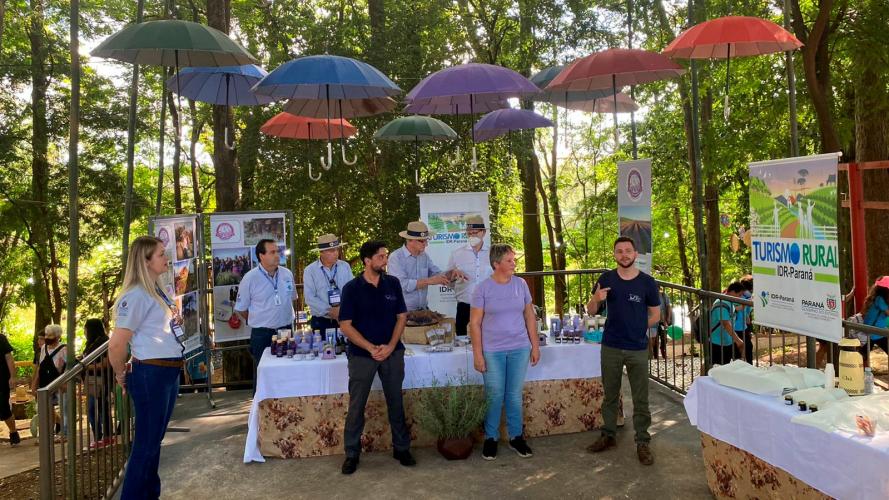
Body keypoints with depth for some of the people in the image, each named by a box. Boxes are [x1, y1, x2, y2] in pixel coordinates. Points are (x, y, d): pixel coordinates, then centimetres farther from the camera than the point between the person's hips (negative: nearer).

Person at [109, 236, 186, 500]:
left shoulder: (157, 290, 11)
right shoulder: (136, 295, -17)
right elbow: (116, 344, -19)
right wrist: (122, 375, -4)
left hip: (169, 372, 9)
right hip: (150, 374, -9)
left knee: (154, 439, 19)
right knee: (146, 443, 3)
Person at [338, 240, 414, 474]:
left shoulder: (393, 283, 2)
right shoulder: (352, 288, -7)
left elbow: (401, 316, 4)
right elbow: (345, 325, -7)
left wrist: (390, 346, -9)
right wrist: (371, 348, -15)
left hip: (392, 353, 3)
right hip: (362, 355, -2)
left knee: (396, 402, 11)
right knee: (356, 406, 4)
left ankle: (401, 448, 26)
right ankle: (351, 453, 18)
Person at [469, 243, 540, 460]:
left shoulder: (520, 284, 2)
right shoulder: (483, 288, -8)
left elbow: (530, 316, 8)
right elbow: (475, 323, -7)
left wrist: (535, 345, 7)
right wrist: (477, 354, -10)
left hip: (520, 349, 3)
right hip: (492, 351, -2)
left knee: (514, 395, 11)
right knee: (494, 396, 5)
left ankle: (516, 437, 24)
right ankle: (491, 438, 21)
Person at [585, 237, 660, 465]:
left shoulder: (647, 282, -4)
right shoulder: (606, 279, 0)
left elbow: (655, 315, 6)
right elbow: (590, 311, 4)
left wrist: (636, 328, 0)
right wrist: (596, 298, -17)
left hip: (638, 349, -2)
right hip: (610, 347, 2)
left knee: (640, 399, 5)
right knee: (610, 395, 15)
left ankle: (643, 442, 16)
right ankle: (608, 436, 28)